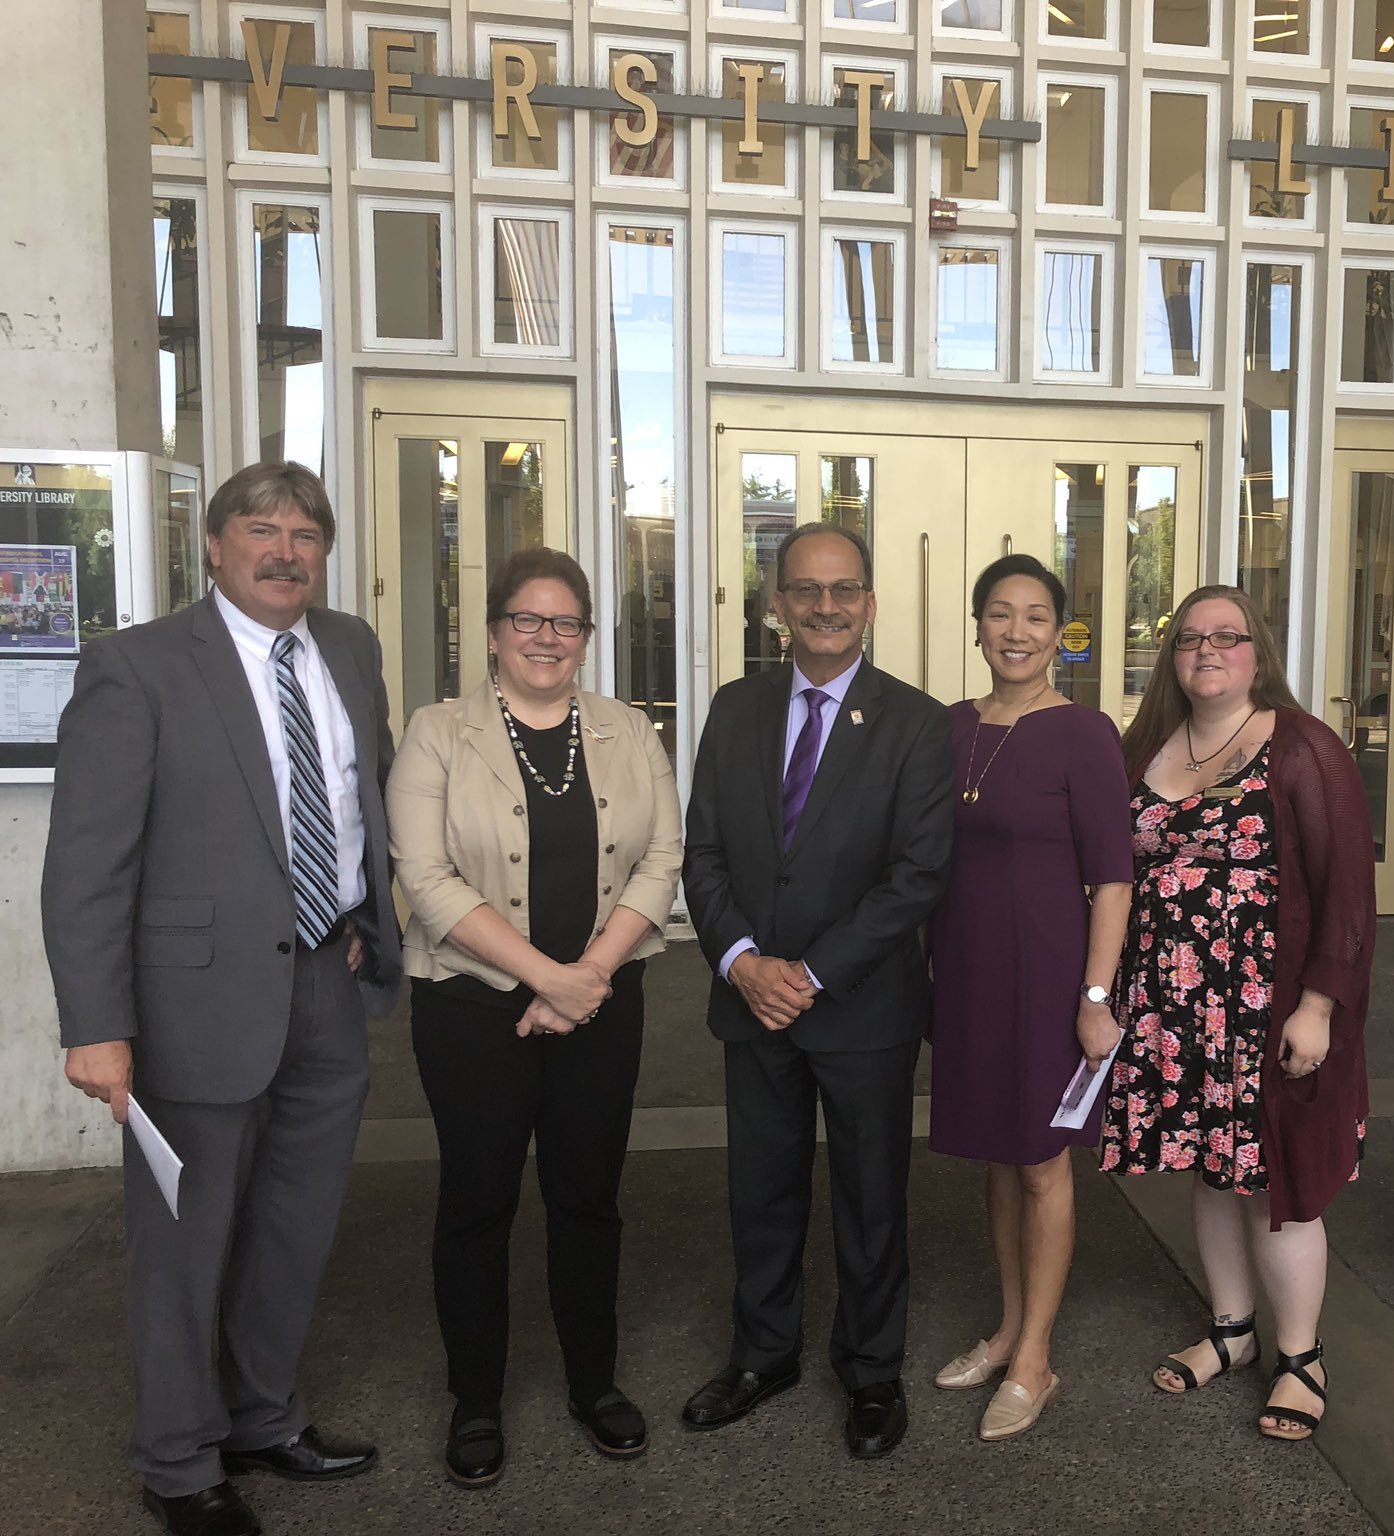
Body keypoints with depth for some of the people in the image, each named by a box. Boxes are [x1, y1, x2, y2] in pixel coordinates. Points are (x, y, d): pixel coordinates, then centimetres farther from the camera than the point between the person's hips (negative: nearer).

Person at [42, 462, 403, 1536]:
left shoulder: (353, 650, 7)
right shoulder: (137, 666, -11)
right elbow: (86, 863, -14)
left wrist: (369, 917, 9)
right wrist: (97, 1027, -19)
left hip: (331, 987, 6)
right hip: (205, 996, -5)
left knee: (298, 1233, 20)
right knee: (187, 1245, 12)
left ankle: (263, 1420, 44)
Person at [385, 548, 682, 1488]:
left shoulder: (629, 734, 5)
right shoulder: (440, 735, -4)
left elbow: (661, 861, 0)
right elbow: (429, 879, -12)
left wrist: (588, 973, -12)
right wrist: (546, 975, -16)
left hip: (602, 1005, 3)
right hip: (474, 1009, -2)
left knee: (589, 1196, 13)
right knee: (478, 1200, 9)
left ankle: (596, 1382, 33)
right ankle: (476, 1403, 28)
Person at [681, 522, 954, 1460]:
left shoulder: (916, 723, -8)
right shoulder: (736, 710, 4)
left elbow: (920, 872, -14)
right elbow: (704, 852, 2)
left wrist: (814, 974, -17)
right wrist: (741, 961, -13)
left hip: (865, 1006, -3)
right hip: (753, 999, 3)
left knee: (872, 1198, 14)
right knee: (762, 1191, 18)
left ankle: (873, 1372, 36)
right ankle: (765, 1355, 40)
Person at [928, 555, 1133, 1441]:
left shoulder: (1082, 734, -11)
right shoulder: (951, 728, 5)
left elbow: (1112, 873, -13)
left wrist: (1096, 995, -16)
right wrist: (925, 968, 11)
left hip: (1044, 967, -5)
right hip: (966, 966, 6)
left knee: (1042, 1163, 7)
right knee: (998, 1154, 17)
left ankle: (1033, 1365, 22)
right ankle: (1011, 1328, 34)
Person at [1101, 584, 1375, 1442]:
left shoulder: (1302, 750, -8)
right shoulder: (1148, 750, 7)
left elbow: (1348, 887, -11)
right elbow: (1122, 870, 9)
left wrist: (1318, 1006, -15)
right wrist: (1112, 996, 4)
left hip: (1270, 1012, -5)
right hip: (1172, 1010, 5)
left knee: (1275, 1182, 6)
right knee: (1211, 1171, 16)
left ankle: (1302, 1357, 27)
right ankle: (1233, 1331, 36)